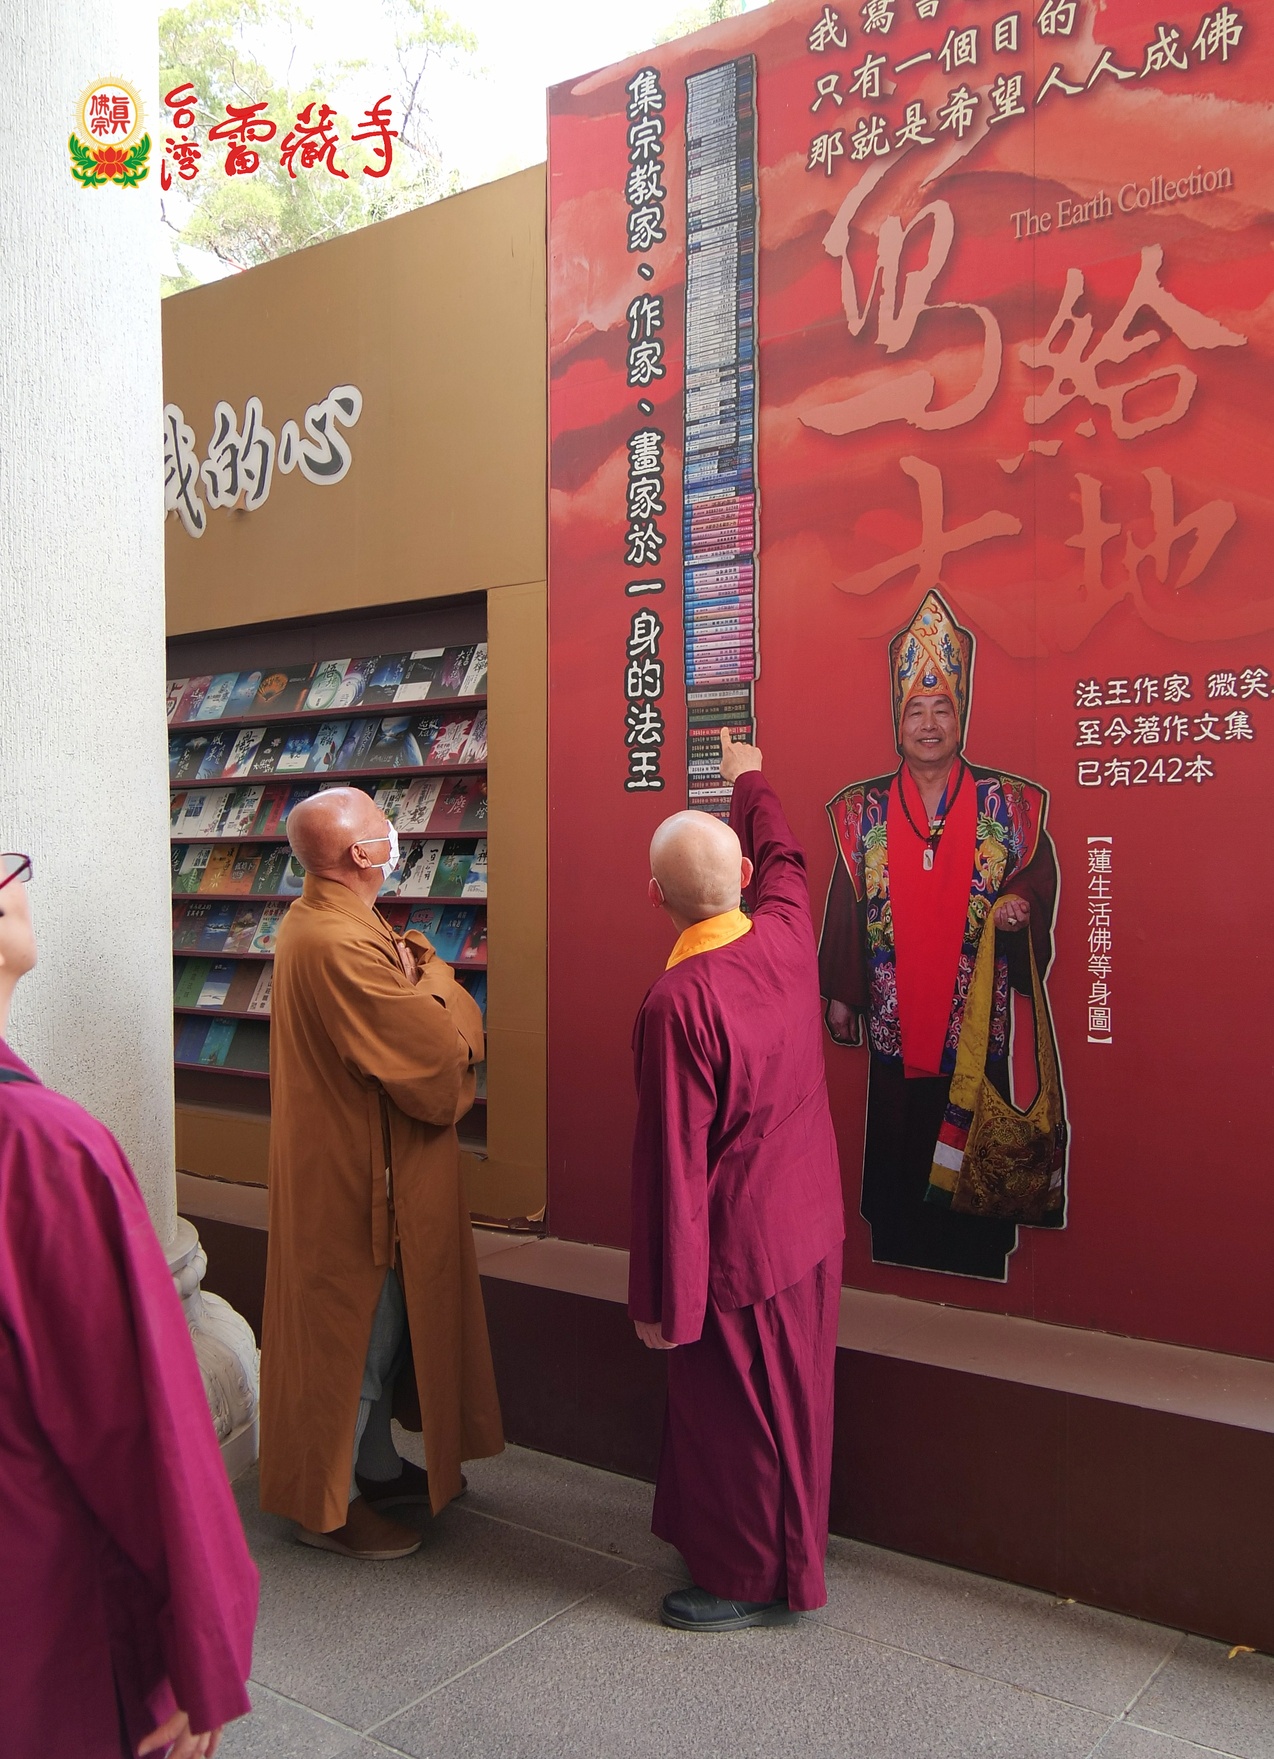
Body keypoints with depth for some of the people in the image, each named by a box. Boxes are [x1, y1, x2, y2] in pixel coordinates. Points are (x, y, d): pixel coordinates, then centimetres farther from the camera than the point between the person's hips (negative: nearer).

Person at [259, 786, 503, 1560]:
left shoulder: (322, 918, 7)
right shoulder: (342, 946, -28)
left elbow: (462, 1020, 5)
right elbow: (441, 1050, -26)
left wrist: (420, 980, -16)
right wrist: (433, 981, -8)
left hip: (359, 1159, 10)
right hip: (358, 1176, -10)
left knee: (382, 1324, 22)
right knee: (356, 1332, 5)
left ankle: (378, 1467, 38)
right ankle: (327, 1503, 22)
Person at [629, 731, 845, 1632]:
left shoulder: (679, 1002, -27)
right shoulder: (788, 937, -7)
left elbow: (672, 1163, -22)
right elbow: (783, 856, 18)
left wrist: (662, 1301, -13)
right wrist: (751, 778, 36)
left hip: (737, 1246, -8)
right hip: (811, 1223, 8)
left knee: (733, 1413, 11)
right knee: (791, 1397, 23)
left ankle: (754, 1580, 29)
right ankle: (788, 1548, 44)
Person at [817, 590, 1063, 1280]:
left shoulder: (1008, 804, 2)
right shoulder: (863, 810, 5)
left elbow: (1040, 882, 6)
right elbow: (846, 907, 7)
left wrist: (1020, 908, -16)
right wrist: (839, 994, 5)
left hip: (978, 1023, -1)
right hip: (894, 1024, 2)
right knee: (897, 1161, 9)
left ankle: (977, 1271, 20)